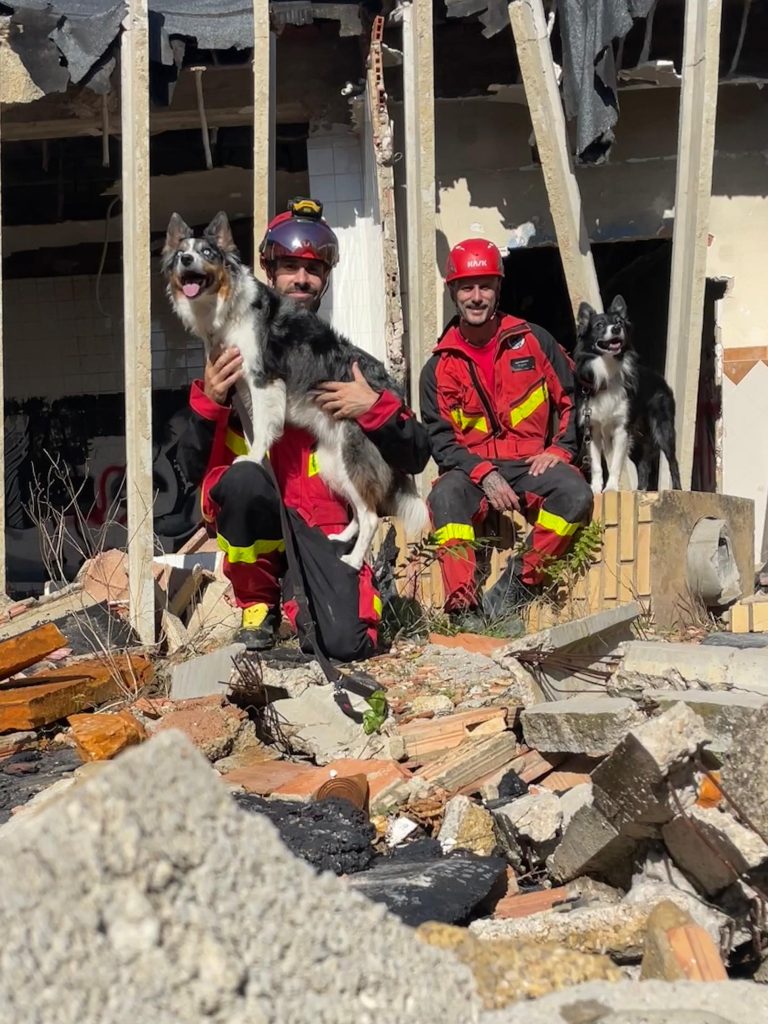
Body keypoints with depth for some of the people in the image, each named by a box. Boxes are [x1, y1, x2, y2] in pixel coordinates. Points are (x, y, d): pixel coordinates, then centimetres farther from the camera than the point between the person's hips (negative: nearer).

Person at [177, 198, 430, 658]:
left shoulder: (348, 362, 7)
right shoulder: (236, 356, 3)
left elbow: (415, 457, 4)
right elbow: (195, 468, 0)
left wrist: (374, 407, -14)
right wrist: (208, 401, -18)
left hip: (322, 524, 1)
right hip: (250, 511, 0)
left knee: (348, 643, -23)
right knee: (246, 478, -36)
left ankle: (297, 591, 15)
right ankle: (258, 603, -7)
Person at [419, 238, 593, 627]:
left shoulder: (533, 341, 6)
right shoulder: (440, 367, 6)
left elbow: (574, 398, 10)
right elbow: (440, 439, 1)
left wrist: (560, 450, -5)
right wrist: (485, 477, -15)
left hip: (530, 464, 0)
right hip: (471, 468, 0)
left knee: (575, 493, -31)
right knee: (445, 496, -34)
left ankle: (520, 581, -21)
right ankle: (463, 603, -38)